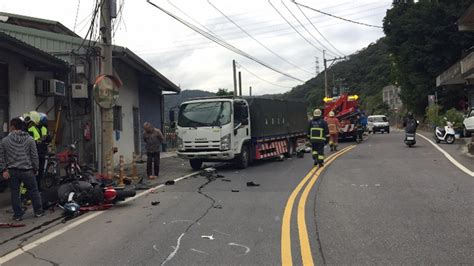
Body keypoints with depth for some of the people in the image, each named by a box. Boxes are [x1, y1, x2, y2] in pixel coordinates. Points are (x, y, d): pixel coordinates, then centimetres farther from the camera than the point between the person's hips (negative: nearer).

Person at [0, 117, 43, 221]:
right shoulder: (29, 139, -2)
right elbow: (34, 156, 0)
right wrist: (35, 169, 8)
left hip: (12, 171, 1)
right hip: (27, 170, -1)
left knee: (15, 193, 9)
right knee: (33, 191, 10)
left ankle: (18, 214, 15)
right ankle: (38, 211, 18)